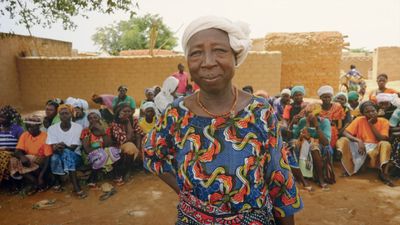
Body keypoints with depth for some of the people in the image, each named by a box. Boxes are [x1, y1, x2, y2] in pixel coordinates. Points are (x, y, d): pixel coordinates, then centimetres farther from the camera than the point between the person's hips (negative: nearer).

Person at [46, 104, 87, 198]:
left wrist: (64, 147, -32)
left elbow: (73, 148, -12)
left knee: (67, 152, -35)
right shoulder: (52, 128, -2)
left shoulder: (78, 127, -7)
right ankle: (58, 181, -5)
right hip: (59, 156, 1)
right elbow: (53, 148, -9)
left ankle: (75, 186, -38)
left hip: (74, 156, -1)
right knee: (54, 157, -34)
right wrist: (57, 147, -33)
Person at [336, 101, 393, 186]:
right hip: (360, 145, 0)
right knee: (342, 141, -25)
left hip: (375, 147, 0)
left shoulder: (383, 121, 1)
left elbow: (383, 139, -11)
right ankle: (348, 169, -19)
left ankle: (384, 173, -26)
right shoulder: (359, 120, 0)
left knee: (385, 144, -33)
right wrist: (359, 140, -26)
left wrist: (371, 124, -12)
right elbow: (345, 133, -10)